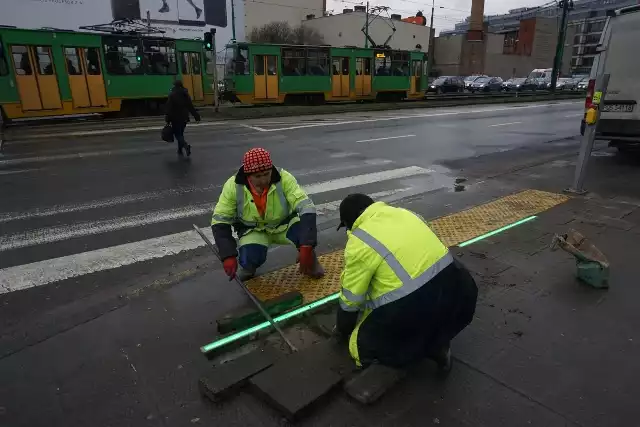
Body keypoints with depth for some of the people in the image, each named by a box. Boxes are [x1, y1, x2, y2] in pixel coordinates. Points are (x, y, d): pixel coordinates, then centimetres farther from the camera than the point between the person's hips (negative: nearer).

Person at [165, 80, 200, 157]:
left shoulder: (172, 95, -10)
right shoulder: (186, 94, 6)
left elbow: (169, 108, -11)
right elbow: (191, 107, 6)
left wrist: (168, 119, -9)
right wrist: (196, 116, 10)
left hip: (175, 118, -5)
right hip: (184, 118, 5)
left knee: (177, 134, -1)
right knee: (180, 133, 16)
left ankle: (186, 146, -25)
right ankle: (180, 150, 18)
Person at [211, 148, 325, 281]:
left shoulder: (284, 178, -27)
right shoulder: (233, 186, -23)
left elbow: (306, 208, -31)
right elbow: (219, 222, -16)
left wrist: (306, 247, -42)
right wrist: (228, 255, -26)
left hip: (284, 224, 0)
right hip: (252, 230, 0)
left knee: (305, 229, -31)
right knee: (250, 259, -29)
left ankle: (309, 259, 2)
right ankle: (248, 266, 9)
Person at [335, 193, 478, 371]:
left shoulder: (359, 243, -5)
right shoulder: (404, 213, 14)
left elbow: (350, 299, 3)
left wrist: (343, 329, 23)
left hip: (412, 306, -6)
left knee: (363, 345, 15)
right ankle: (437, 343, 20)